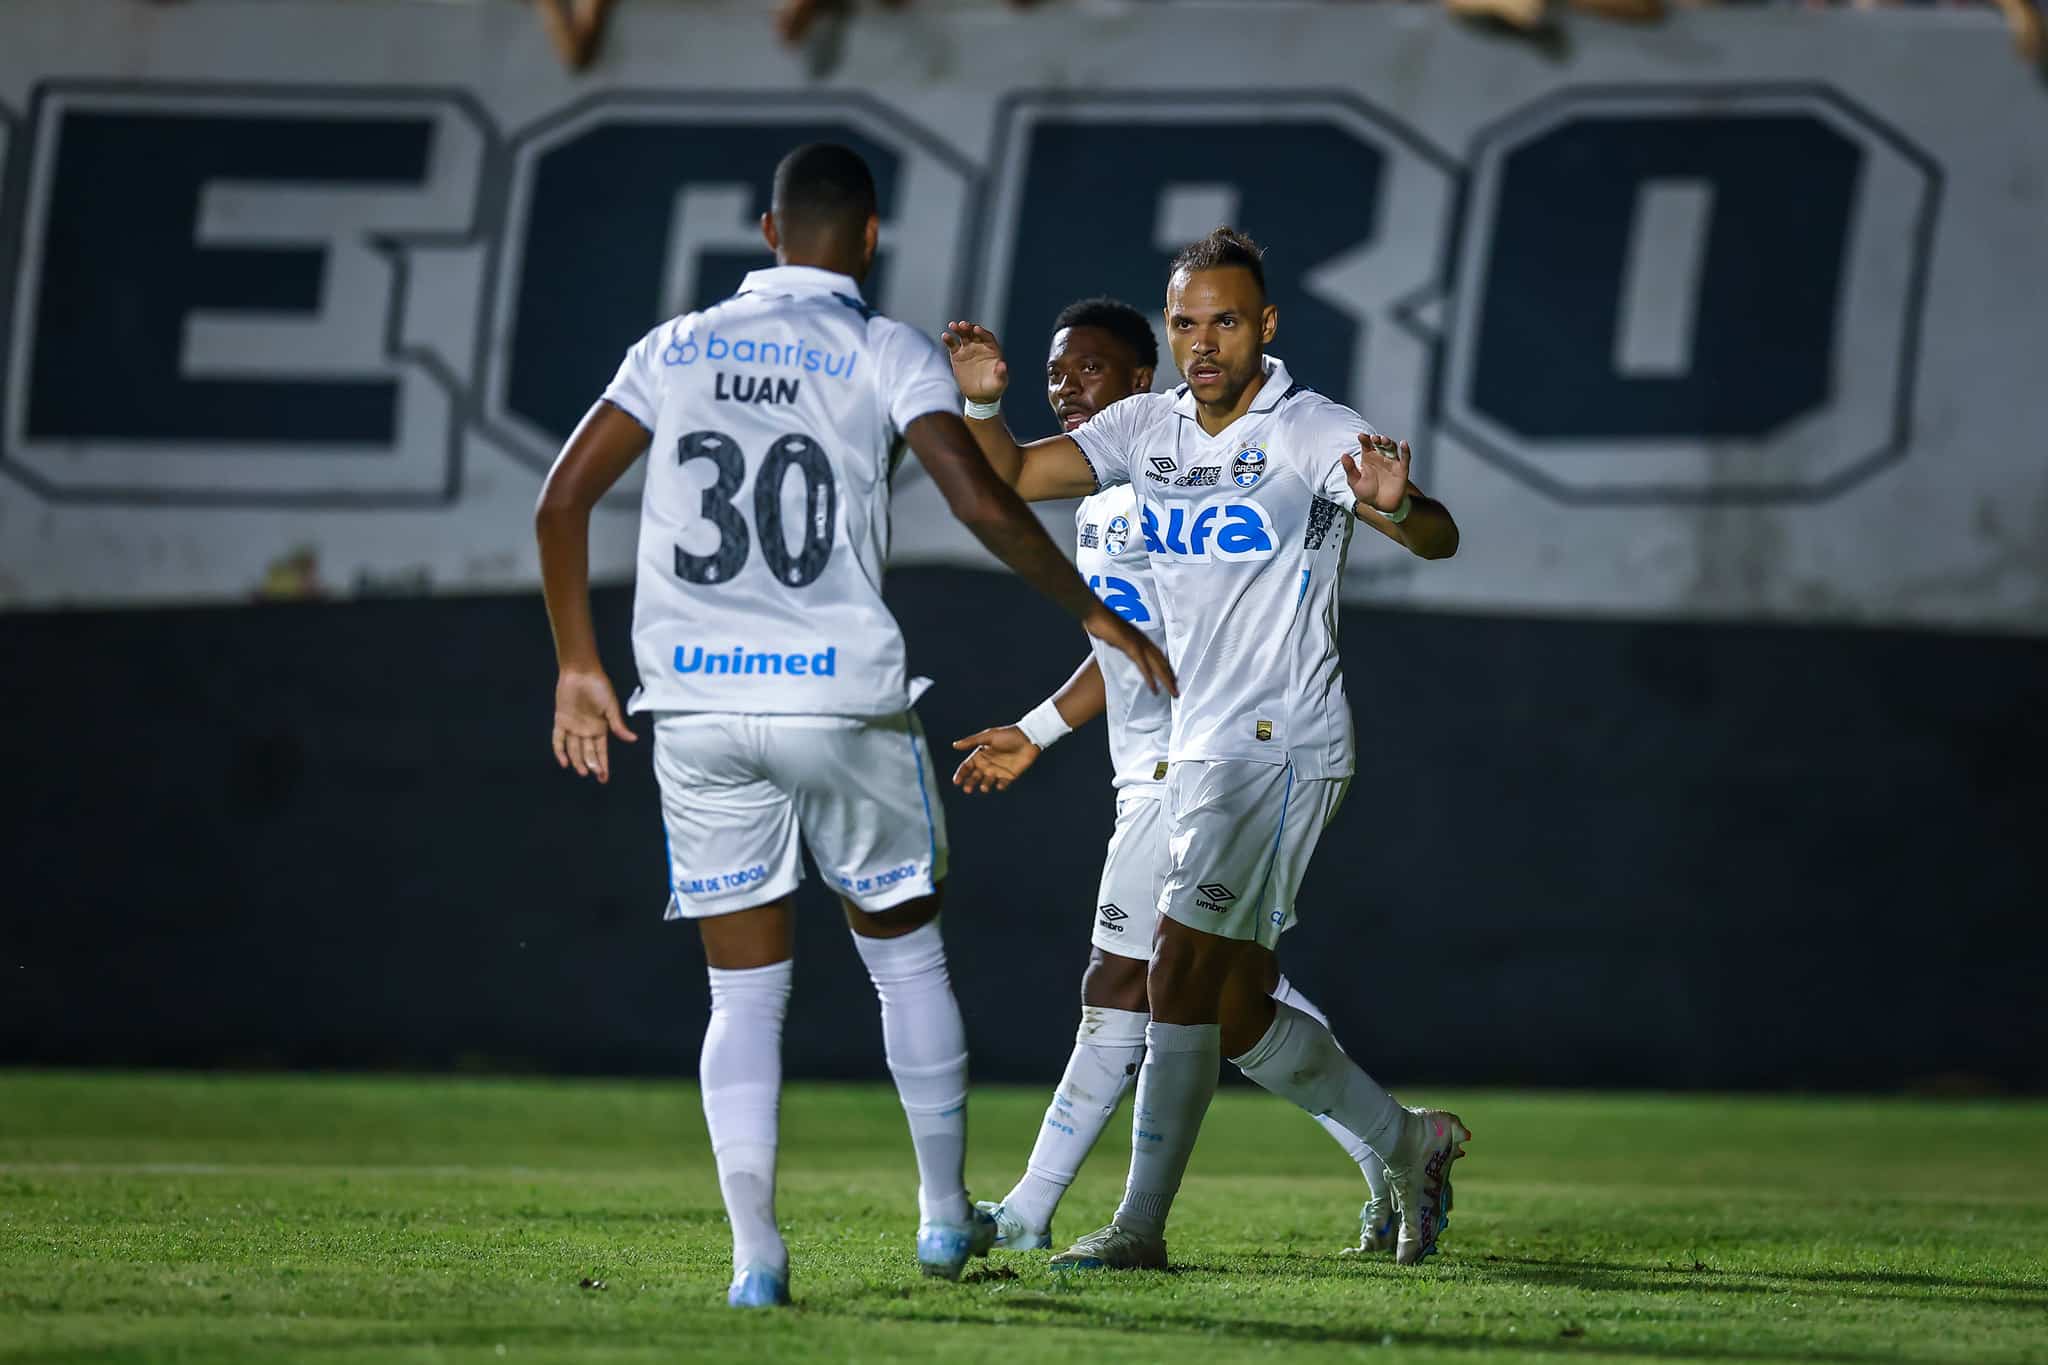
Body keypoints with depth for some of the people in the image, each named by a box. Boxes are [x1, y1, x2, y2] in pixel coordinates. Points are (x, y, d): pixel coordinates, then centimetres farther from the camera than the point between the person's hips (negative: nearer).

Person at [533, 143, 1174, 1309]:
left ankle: (756, 1252, -3)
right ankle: (946, 1213, 25)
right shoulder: (888, 354, -1)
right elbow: (984, 503, -12)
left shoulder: (678, 349, 10)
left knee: (746, 991, 8)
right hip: (842, 701, -2)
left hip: (698, 709, 2)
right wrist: (1095, 615, 0)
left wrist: (581, 667, 15)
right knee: (906, 951, 18)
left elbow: (563, 500, 8)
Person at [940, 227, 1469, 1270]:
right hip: (1199, 750, 7)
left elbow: (1439, 540, -20)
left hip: (1284, 746, -7)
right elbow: (1013, 478, 8)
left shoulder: (1316, 434, -10)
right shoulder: (1149, 429, 9)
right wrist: (983, 402, -13)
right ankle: (1411, 1143, 30)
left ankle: (1141, 1223, -13)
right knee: (1239, 1020, 12)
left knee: (1183, 976, -16)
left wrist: (1394, 504, -43)